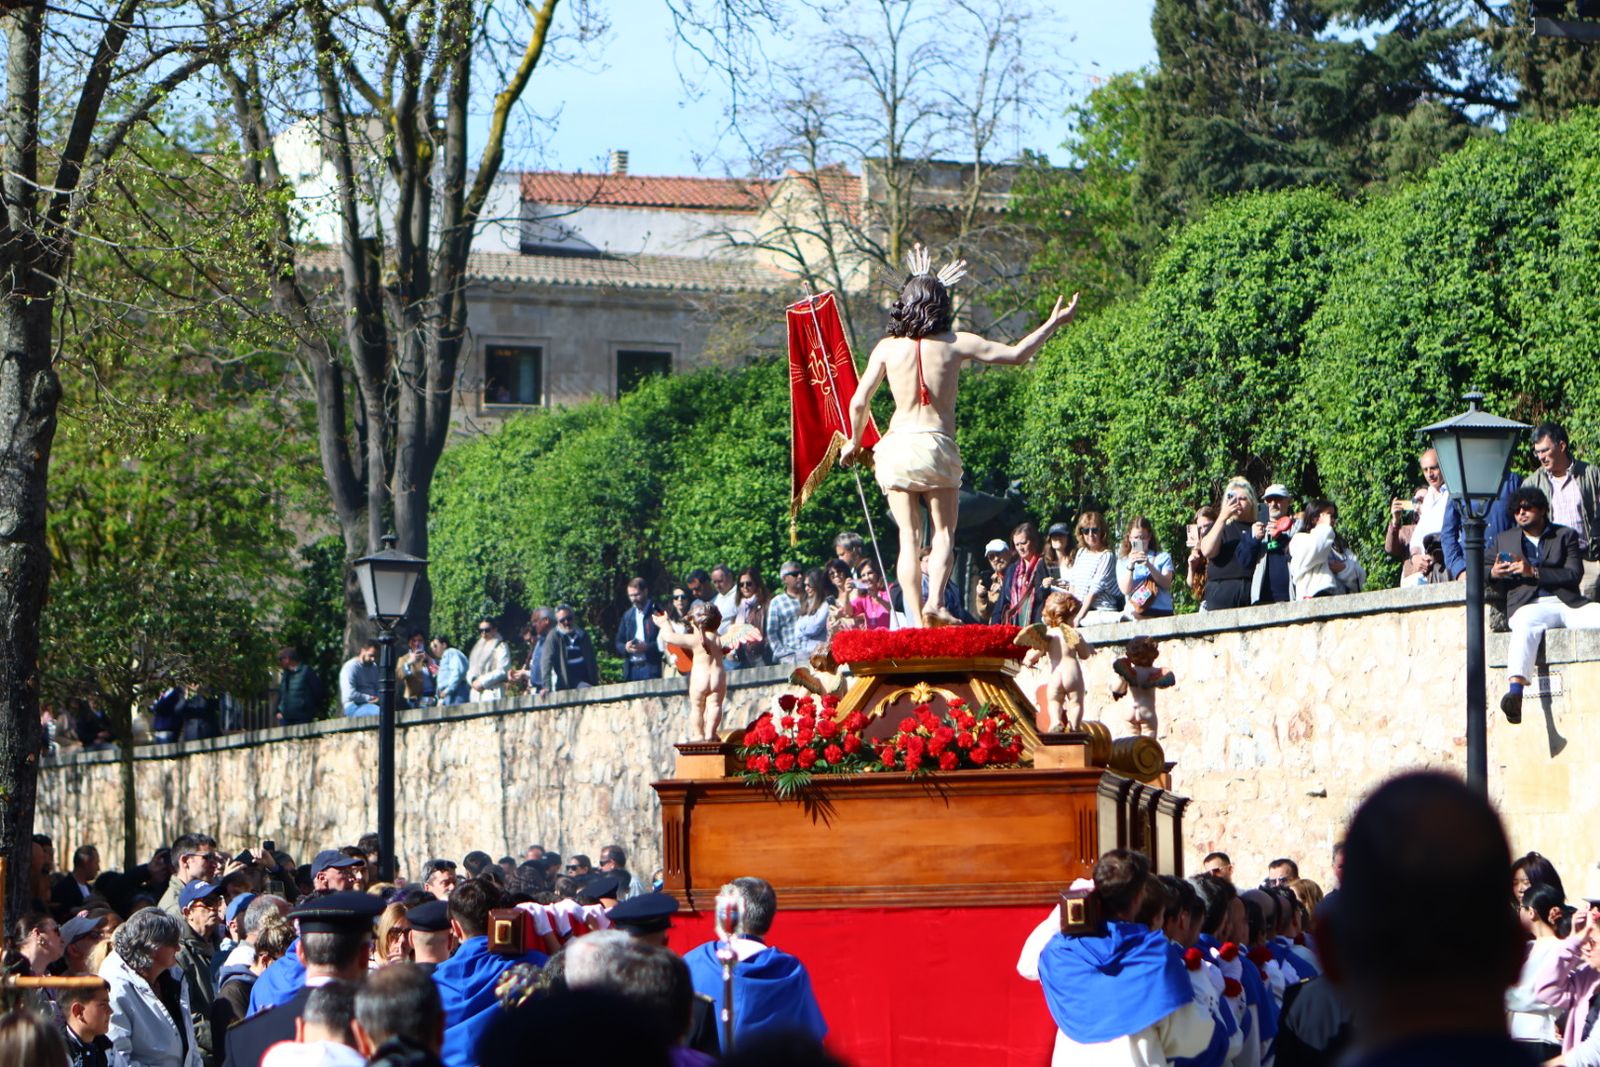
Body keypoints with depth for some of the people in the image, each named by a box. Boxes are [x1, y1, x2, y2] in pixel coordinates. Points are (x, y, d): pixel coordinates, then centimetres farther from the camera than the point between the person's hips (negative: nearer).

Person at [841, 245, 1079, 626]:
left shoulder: (887, 348, 5)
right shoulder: (955, 343, 0)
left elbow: (858, 402, 5)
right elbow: (1016, 353, 6)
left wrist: (854, 443, 22)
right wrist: (1054, 323, 19)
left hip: (897, 445, 2)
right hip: (936, 444, -2)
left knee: (909, 537, 4)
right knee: (944, 532, 5)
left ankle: (917, 617, -4)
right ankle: (935, 605, -16)